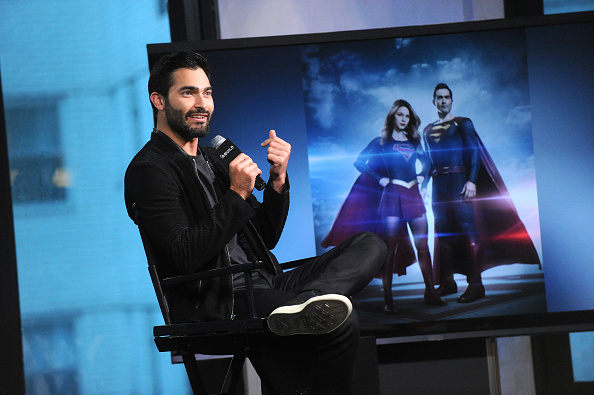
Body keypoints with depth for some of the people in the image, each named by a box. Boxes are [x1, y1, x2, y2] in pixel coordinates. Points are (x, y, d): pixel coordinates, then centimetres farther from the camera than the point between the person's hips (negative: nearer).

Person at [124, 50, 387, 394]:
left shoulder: (212, 160, 23)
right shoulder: (150, 169, -5)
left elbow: (265, 238, 21)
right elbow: (184, 257, -18)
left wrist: (278, 179, 5)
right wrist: (237, 195, -18)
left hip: (261, 286, 10)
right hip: (212, 304, -10)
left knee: (370, 245, -12)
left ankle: (305, 303, -36)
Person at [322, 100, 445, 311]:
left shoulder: (414, 142, 15)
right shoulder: (381, 142, 5)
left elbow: (427, 163, 28)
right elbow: (359, 163, 0)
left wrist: (422, 180, 11)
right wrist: (381, 179, -5)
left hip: (413, 195, 4)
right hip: (391, 195, -4)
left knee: (422, 245, -1)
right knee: (390, 247, -6)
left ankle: (430, 293, 3)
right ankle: (388, 298, -5)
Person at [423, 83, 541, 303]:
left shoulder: (462, 124, 4)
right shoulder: (427, 130, 18)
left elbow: (474, 152, -5)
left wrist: (472, 181, -16)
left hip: (458, 181, -5)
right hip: (438, 184, 5)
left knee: (468, 231, -10)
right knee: (443, 233, 4)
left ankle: (475, 284, -13)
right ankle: (447, 282, 9)